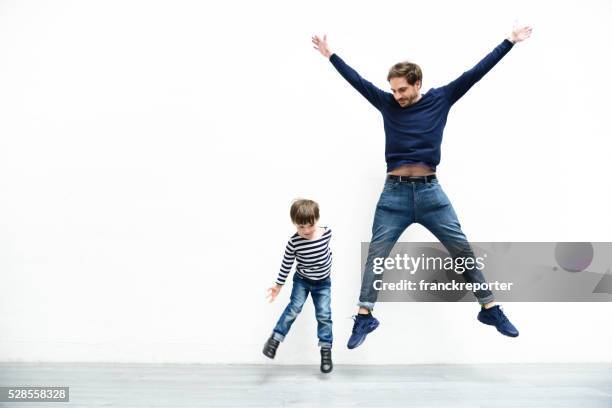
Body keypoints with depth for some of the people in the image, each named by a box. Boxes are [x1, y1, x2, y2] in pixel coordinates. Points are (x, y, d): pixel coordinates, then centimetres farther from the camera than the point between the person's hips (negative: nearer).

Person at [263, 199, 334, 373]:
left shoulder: (326, 232, -16)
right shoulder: (294, 242, -23)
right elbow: (286, 264, -12)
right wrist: (279, 285, -6)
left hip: (323, 282, 2)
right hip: (302, 280, -1)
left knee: (324, 315, -1)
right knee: (294, 308, -15)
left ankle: (326, 351, 9)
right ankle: (275, 339, 0)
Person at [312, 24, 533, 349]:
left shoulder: (440, 99, 4)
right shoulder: (387, 103, 5)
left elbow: (474, 73, 5)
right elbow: (357, 80, 10)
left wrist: (510, 41, 6)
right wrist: (330, 55, 14)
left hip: (430, 190, 0)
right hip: (394, 192, 1)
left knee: (462, 250, 4)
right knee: (376, 255, 0)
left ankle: (490, 309, 18)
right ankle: (364, 317, 9)